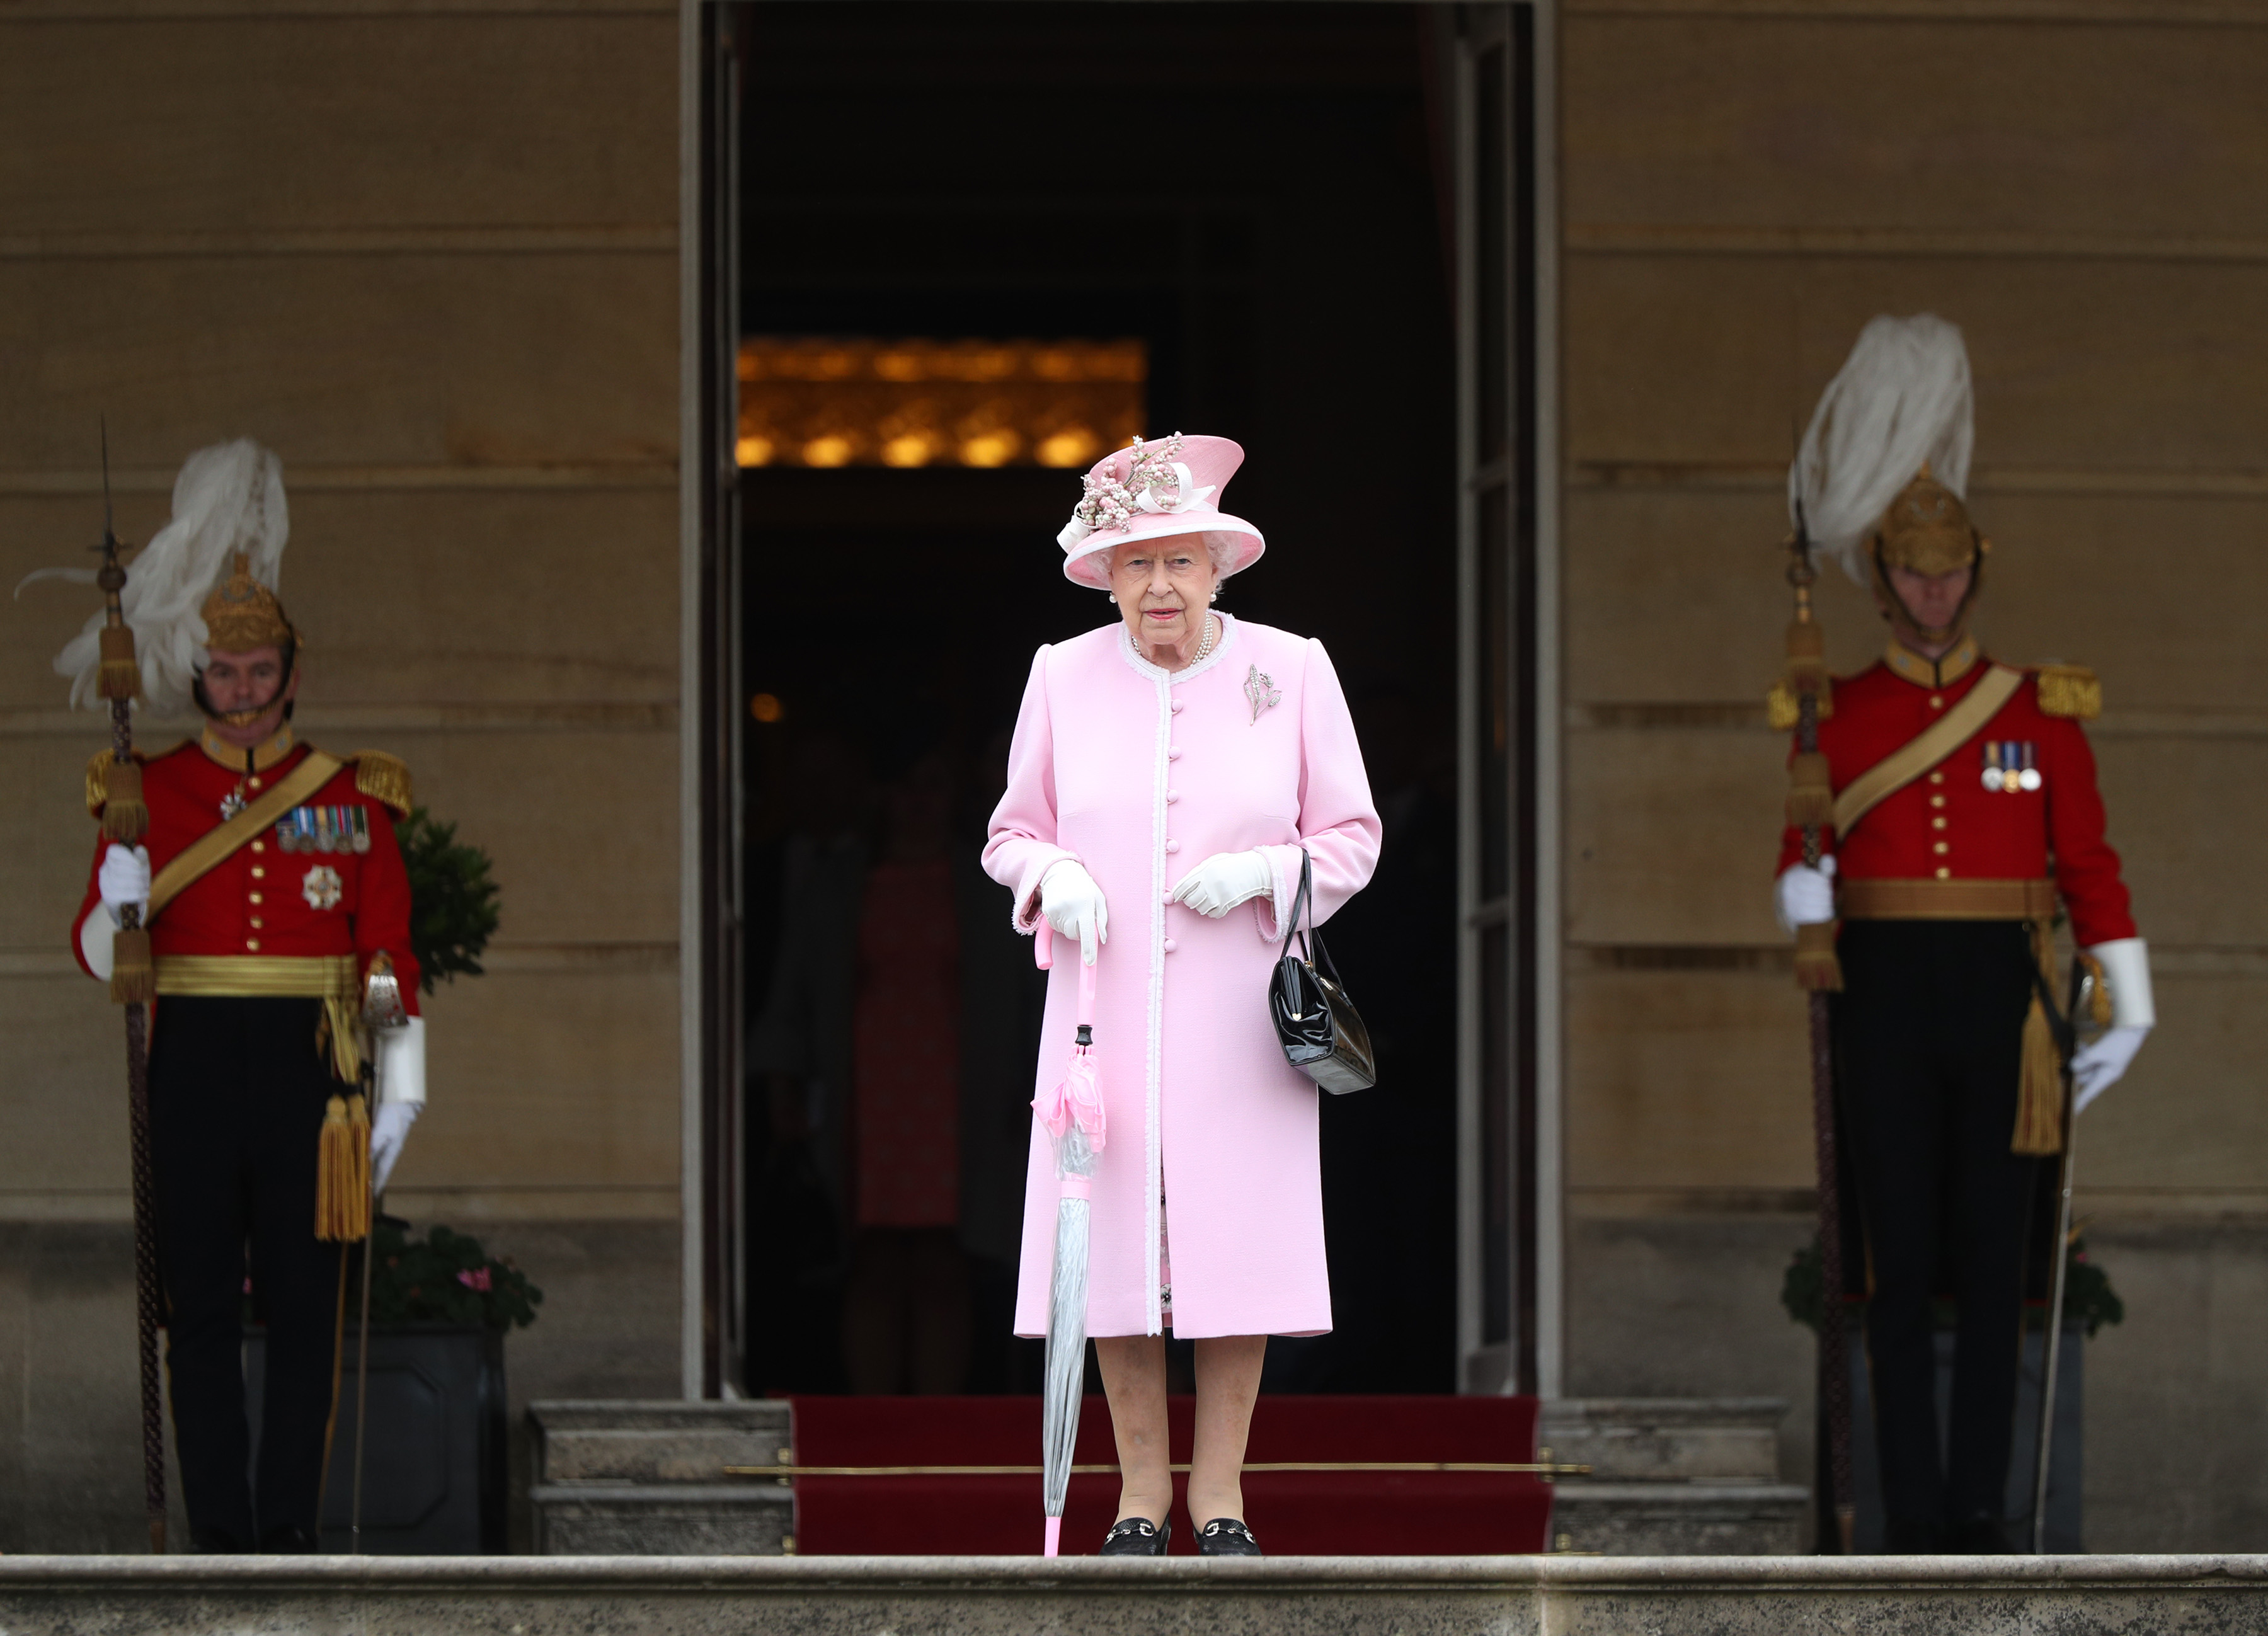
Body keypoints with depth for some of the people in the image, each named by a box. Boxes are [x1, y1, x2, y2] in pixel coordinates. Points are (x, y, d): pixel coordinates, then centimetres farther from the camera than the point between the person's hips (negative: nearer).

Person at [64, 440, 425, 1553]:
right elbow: (97, 951, 4)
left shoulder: (352, 795, 6)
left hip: (311, 1063, 0)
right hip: (193, 1059, 0)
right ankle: (220, 1530, 4)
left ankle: (292, 1520, 6)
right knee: (200, 1302, 0)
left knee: (308, 1298, 0)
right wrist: (117, 910, -19)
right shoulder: (152, 793, 6)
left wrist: (401, 1089, 0)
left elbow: (390, 953, 6)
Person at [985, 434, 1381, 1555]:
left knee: (1239, 1243, -3)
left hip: (1240, 1014, -1)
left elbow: (1352, 837, 8)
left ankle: (1219, 1500, 7)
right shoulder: (1064, 676, 6)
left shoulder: (1291, 672, 3)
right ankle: (1141, 1500, 8)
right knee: (1112, 1251, -2)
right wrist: (1054, 876, -8)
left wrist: (1262, 873, -11)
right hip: (1105, 1007, 1)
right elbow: (1012, 834, 15)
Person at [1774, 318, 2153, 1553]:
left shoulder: (2041, 712, 6)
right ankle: (1915, 1522, 2)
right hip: (1888, 1005, 0)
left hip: (2003, 1002, 0)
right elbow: (1804, 859, 7)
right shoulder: (1838, 718, 6)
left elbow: (2089, 868, 6)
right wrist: (1805, 909, -16)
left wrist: (2130, 1013, 1)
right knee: (1902, 1266, -2)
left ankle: (1981, 1511, 6)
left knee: (1993, 1264, 0)